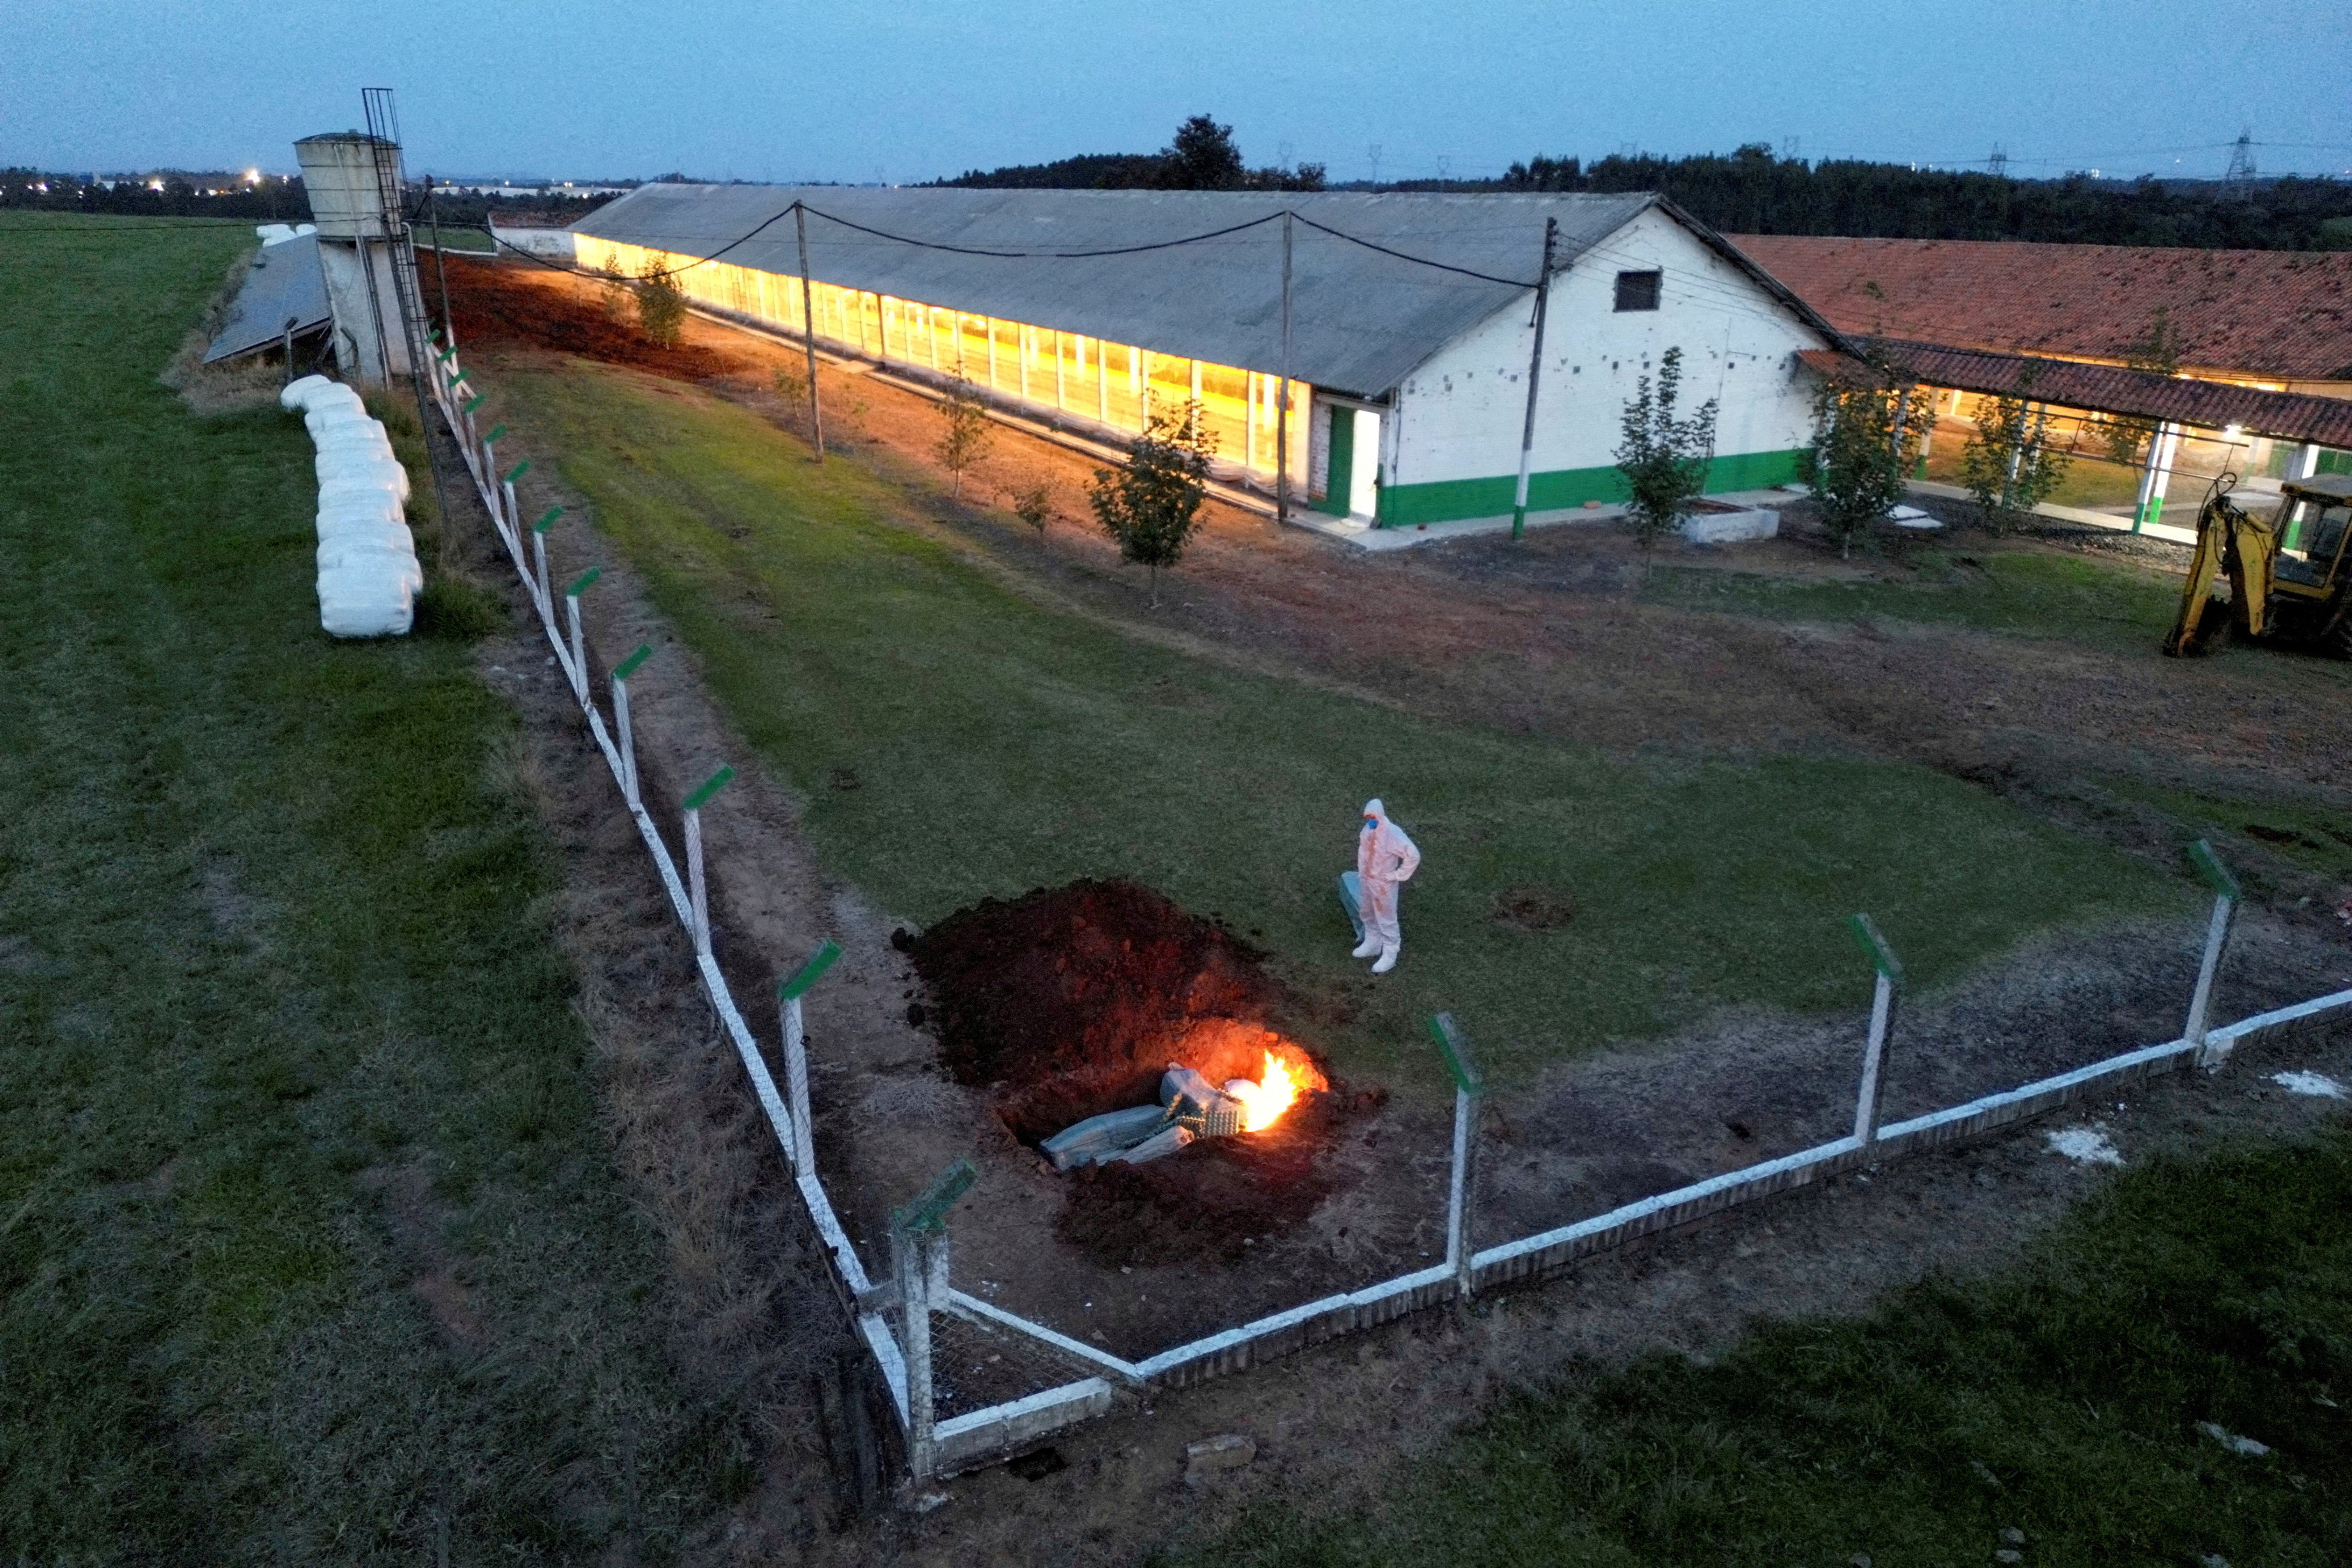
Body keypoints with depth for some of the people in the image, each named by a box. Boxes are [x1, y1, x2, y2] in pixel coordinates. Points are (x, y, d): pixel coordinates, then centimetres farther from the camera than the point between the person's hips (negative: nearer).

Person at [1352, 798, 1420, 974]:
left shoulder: (1392, 833, -29)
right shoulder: (1368, 829, -6)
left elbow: (1414, 856, -27)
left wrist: (1397, 875, -19)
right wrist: (1361, 873, 13)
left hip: (1383, 885, -7)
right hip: (1366, 881, 7)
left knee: (1386, 920, 8)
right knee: (1368, 916, 24)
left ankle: (1389, 956, 22)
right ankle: (1372, 944, 45)